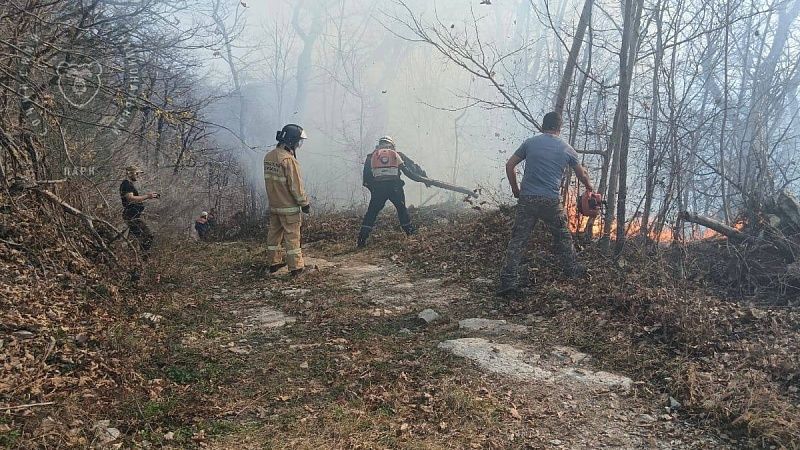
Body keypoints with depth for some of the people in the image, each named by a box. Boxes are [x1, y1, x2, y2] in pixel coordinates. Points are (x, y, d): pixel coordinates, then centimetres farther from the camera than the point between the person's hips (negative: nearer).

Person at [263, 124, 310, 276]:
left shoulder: (268, 157, 5)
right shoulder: (289, 159, -20)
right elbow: (296, 185, -18)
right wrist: (305, 203, -11)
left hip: (273, 205, 8)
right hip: (289, 207, -7)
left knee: (274, 233, 16)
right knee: (292, 236, 0)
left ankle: (274, 262, 26)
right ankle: (296, 267, 5)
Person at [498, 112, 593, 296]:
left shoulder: (530, 142, 5)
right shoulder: (567, 149, 6)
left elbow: (509, 165, 5)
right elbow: (582, 174, 19)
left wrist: (515, 189, 17)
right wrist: (590, 188, 39)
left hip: (526, 199, 1)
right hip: (550, 201, 0)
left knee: (518, 239, 3)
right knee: (563, 236, 20)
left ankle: (509, 281, -3)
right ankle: (573, 269, 34)